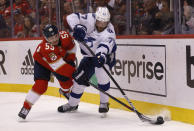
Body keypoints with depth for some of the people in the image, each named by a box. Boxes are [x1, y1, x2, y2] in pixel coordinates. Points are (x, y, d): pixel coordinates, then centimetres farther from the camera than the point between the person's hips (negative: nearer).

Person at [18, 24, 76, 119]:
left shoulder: (65, 36, -27)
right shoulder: (45, 47, -43)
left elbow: (71, 47, -3)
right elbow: (58, 66, -44)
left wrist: (70, 60, -5)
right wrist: (73, 72, -44)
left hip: (61, 58, 6)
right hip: (42, 61, -5)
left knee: (67, 80, 6)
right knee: (41, 85, -20)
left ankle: (65, 90, 44)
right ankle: (26, 107, -12)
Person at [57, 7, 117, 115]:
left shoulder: (109, 31, -32)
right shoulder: (90, 19, -21)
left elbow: (107, 43, -51)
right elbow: (72, 17, -21)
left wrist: (101, 54, -71)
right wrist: (78, 27, -42)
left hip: (106, 55, -4)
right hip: (90, 55, 5)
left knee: (102, 73, -30)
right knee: (80, 77, 2)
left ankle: (104, 103, -10)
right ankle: (72, 104, 23)